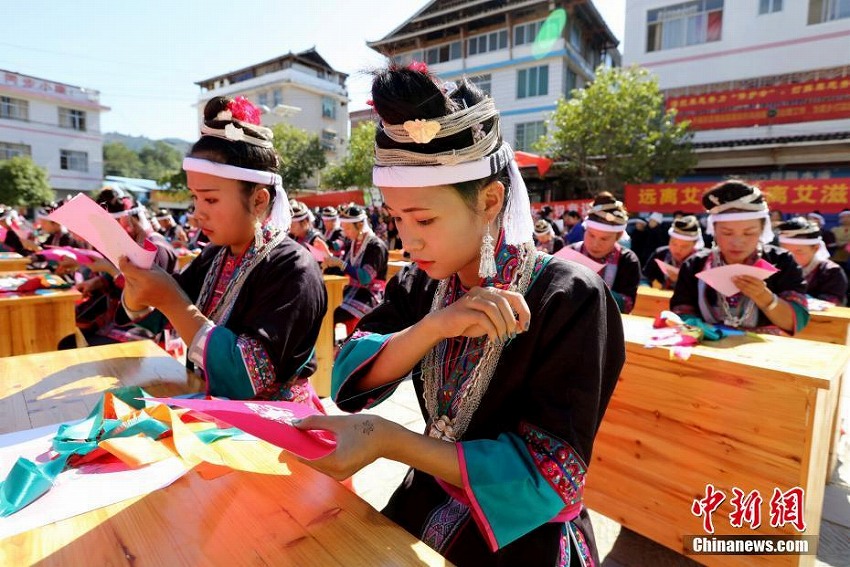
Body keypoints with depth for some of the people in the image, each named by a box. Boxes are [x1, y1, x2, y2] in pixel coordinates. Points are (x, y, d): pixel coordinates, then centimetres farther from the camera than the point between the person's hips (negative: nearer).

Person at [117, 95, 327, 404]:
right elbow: (148, 314, 12)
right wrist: (136, 273, -7)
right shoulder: (216, 254, 2)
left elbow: (248, 376, -25)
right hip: (216, 409, 6)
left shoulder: (292, 268, -20)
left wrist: (172, 302, -25)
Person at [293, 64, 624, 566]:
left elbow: (550, 475, -23)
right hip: (422, 510, 4)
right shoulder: (419, 285, -7)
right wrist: (432, 326, -29)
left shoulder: (571, 300, -23)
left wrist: (387, 440, -31)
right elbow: (352, 381, -12)